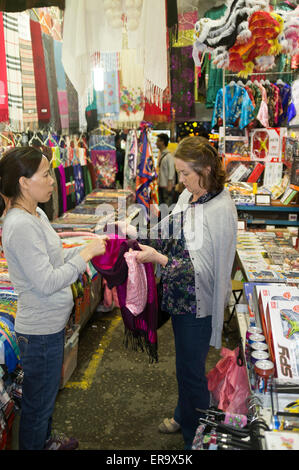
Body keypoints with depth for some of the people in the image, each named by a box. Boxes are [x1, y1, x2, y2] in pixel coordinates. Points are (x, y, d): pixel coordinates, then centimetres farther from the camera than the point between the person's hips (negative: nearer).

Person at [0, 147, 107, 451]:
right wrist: (87, 254, -20)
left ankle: (44, 441, 50)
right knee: (38, 400, 12)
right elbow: (47, 282, -27)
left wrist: (88, 248, 0)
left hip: (51, 323, 10)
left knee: (46, 392, 28)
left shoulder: (36, 215, 4)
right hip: (40, 331, -10)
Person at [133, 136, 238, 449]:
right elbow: (174, 238, 10)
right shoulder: (189, 196, 2)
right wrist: (141, 239, -2)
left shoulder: (221, 210, -25)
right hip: (181, 298, 8)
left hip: (198, 305, -8)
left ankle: (196, 437, 32)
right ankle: (183, 415, 50)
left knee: (191, 370, 9)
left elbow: (203, 268, -26)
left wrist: (158, 258, -26)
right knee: (185, 362, 26)